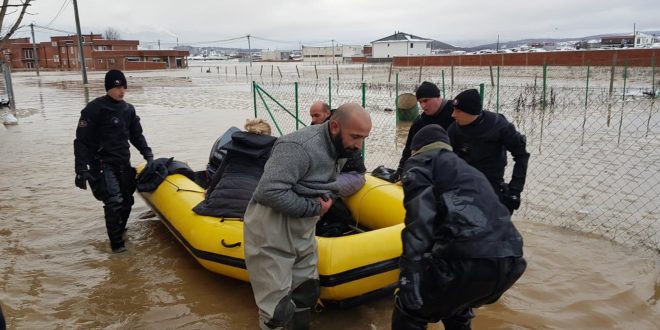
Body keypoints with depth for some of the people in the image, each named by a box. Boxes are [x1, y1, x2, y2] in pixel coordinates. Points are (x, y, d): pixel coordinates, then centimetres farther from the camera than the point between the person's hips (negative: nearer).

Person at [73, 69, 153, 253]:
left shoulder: (128, 109, 8)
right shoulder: (95, 109, -11)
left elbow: (136, 135, 18)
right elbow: (81, 140, -12)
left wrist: (147, 154, 5)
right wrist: (81, 169, -18)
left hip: (124, 162, 7)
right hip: (103, 164, -7)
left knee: (127, 200, 12)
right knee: (114, 202, -17)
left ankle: (120, 231, 33)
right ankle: (116, 242, -7)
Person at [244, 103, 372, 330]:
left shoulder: (338, 148, 4)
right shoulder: (300, 147, -26)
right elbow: (270, 192, -32)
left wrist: (327, 199, -4)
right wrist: (314, 208, -22)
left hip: (302, 230, 9)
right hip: (271, 231, -9)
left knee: (307, 293, 17)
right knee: (278, 311, -5)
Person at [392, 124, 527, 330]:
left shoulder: (420, 162, 13)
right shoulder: (469, 170, 36)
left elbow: (420, 215, -7)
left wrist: (410, 272, -14)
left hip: (468, 258, -8)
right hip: (511, 261, 8)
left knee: (408, 311, 14)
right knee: (456, 309, 35)